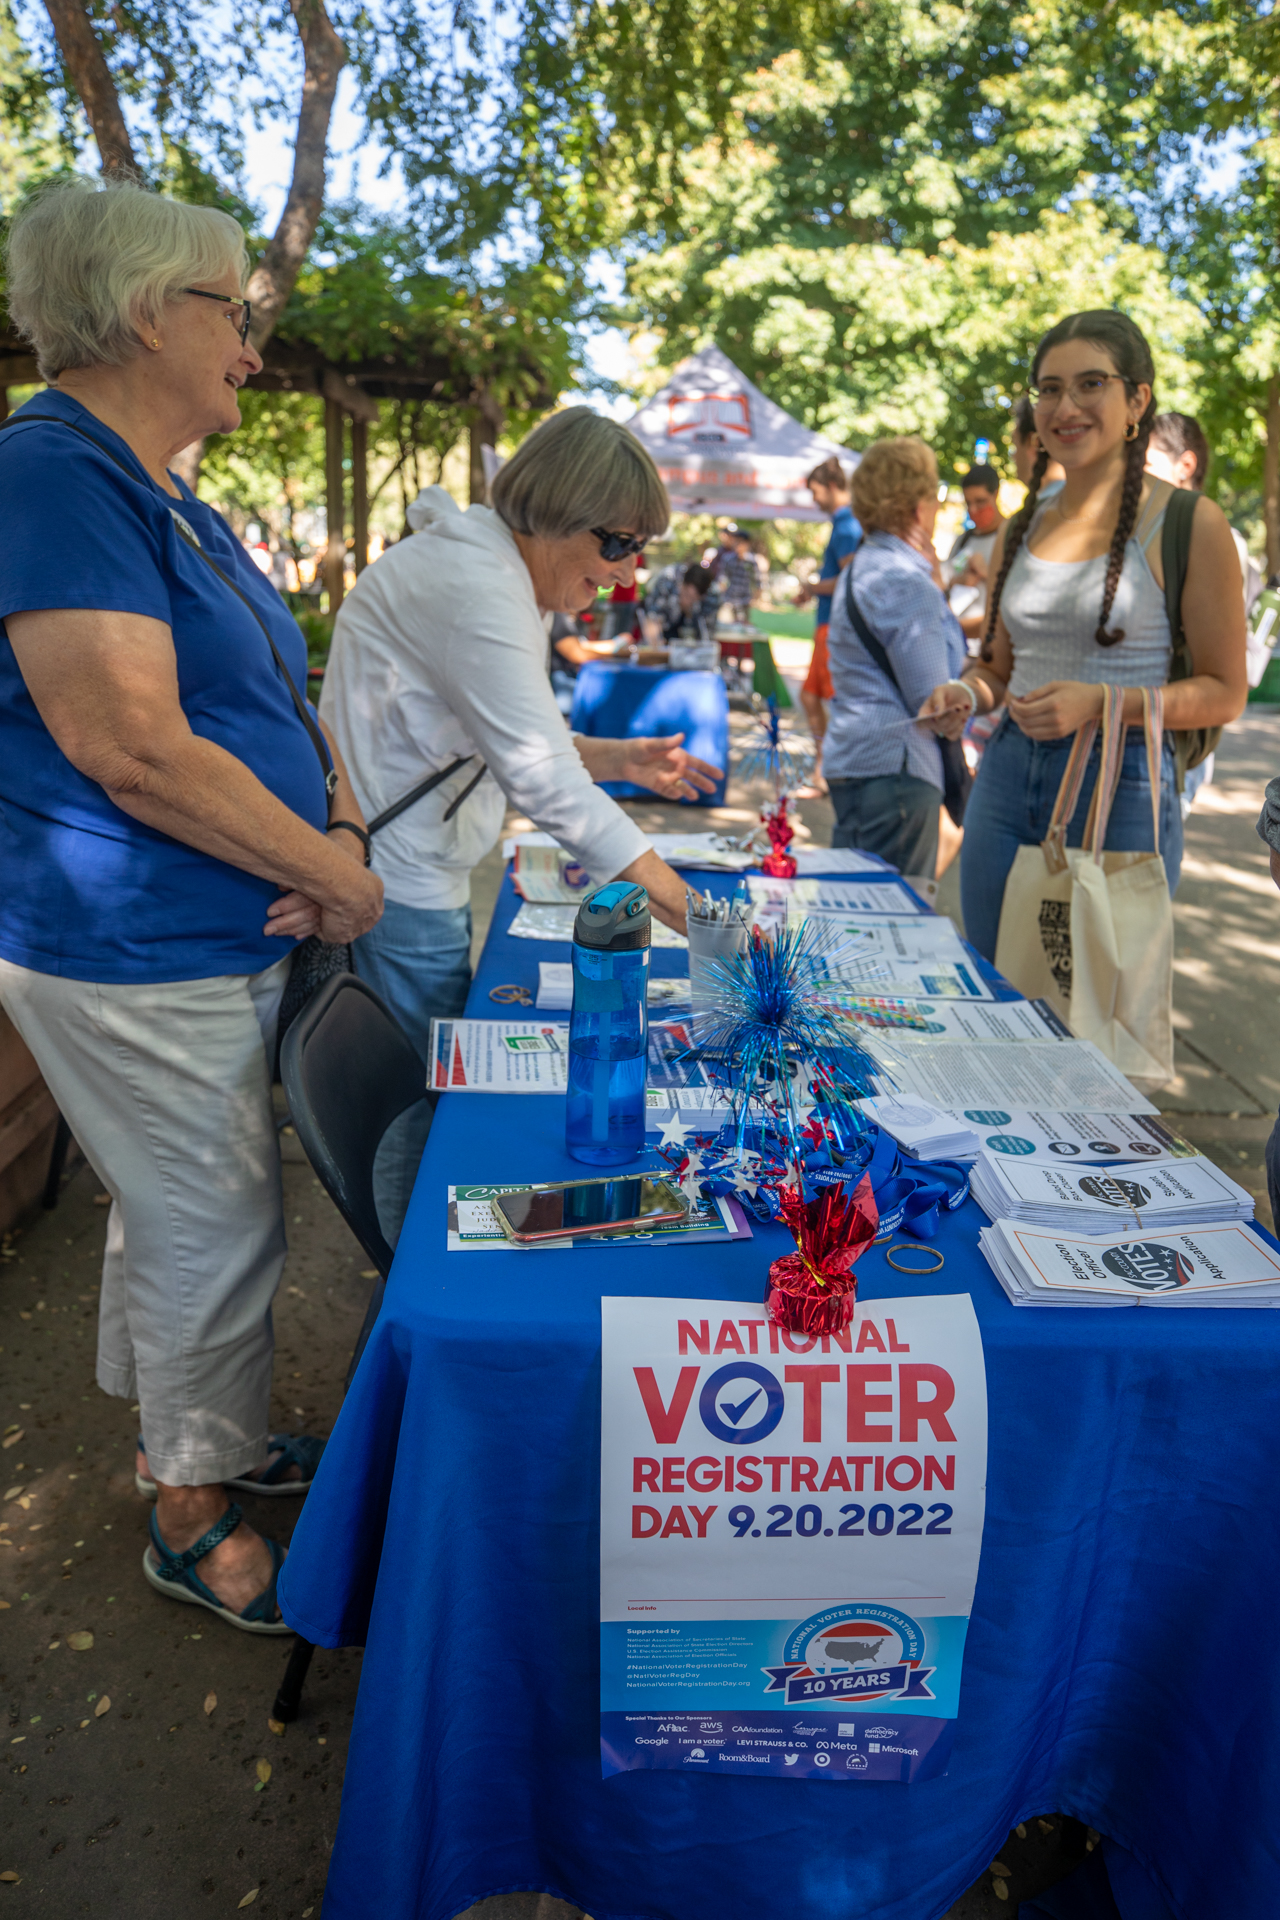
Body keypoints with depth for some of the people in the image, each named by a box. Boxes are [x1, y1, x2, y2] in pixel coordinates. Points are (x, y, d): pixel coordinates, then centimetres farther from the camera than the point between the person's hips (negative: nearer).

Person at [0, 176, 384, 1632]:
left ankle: (184, 1436, 42)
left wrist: (339, 830, -5)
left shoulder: (170, 507, 15)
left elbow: (276, 699, 14)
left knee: (175, 1214, 22)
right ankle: (192, 1518, 27)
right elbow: (137, 751, -25)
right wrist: (340, 874, -17)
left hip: (220, 938, 9)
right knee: (214, 1230, 4)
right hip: (133, 957, -9)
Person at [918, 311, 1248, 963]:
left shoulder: (1189, 524, -5)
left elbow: (1223, 692, -6)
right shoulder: (1020, 528, 11)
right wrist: (965, 694, -3)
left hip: (1122, 789, -5)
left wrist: (1100, 702, -20)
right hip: (1006, 781, 5)